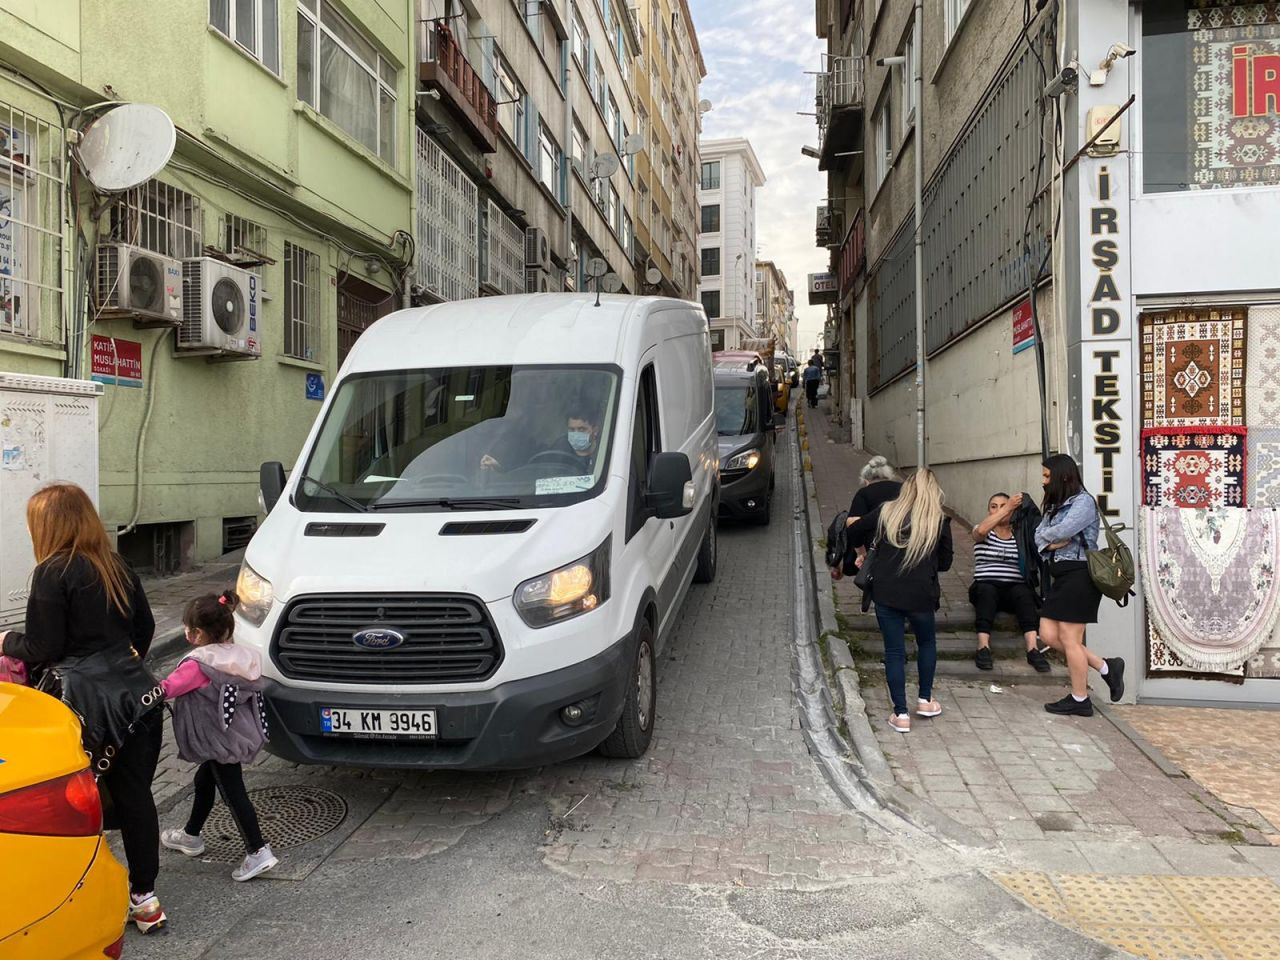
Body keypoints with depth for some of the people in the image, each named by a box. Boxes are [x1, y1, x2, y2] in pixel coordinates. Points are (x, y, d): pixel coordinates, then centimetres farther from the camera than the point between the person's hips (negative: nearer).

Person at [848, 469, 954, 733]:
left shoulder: (886, 513, 0)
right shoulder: (940, 522, -2)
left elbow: (854, 533, 9)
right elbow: (944, 563, 7)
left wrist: (871, 546, 28)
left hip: (885, 594, 0)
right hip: (920, 596, 0)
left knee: (894, 652, 8)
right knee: (927, 643, 25)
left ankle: (901, 714, 10)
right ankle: (925, 700, 33)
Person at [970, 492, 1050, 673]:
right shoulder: (982, 533, 11)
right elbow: (981, 530, -15)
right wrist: (1008, 507, -19)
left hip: (1015, 588, 1)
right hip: (986, 587, -1)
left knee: (1023, 593, -32)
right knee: (986, 591, -34)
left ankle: (1033, 649, -43)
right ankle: (983, 648, -43)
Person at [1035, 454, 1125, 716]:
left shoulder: (1083, 501, -11)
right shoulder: (1056, 505, 17)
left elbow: (1062, 531, -23)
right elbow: (1038, 536, 8)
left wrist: (1047, 535, -3)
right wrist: (1050, 542, -12)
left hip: (1079, 575, -9)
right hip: (1060, 576, 9)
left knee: (1069, 639, -2)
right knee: (1049, 635, 6)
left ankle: (1079, 700, 11)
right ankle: (1106, 667, 19)